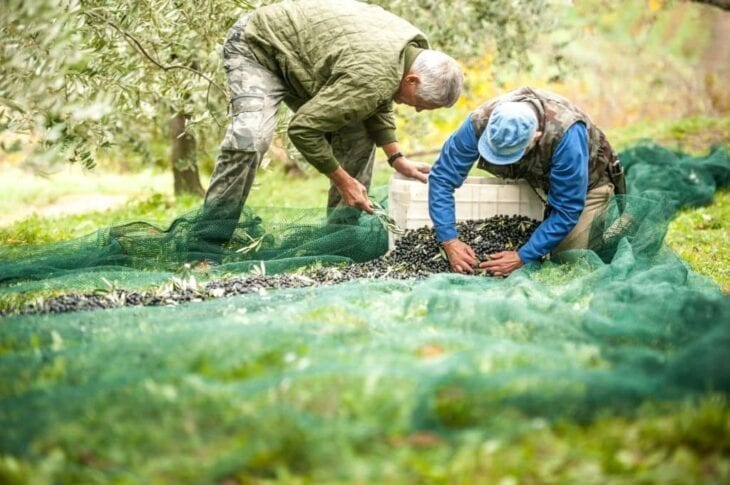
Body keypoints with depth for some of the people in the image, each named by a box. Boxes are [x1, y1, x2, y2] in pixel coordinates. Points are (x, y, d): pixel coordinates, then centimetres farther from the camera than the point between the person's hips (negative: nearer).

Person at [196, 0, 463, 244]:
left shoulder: (415, 47, -8)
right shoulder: (370, 78, -37)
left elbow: (378, 103, 9)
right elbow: (303, 128, -32)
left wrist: (397, 158, 0)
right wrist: (342, 181, -21)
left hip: (299, 54, 9)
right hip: (258, 45, -9)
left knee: (359, 138, 0)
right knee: (250, 139, -31)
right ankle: (209, 244, -22)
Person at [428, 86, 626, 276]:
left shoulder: (566, 134, -43)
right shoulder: (480, 121, -33)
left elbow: (567, 209, -35)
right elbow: (441, 177, -25)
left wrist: (522, 258, -35)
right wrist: (449, 241, -34)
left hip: (585, 185, -4)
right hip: (537, 180, 4)